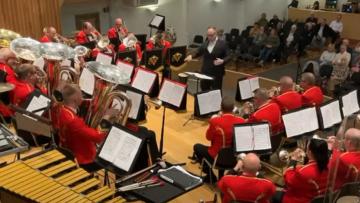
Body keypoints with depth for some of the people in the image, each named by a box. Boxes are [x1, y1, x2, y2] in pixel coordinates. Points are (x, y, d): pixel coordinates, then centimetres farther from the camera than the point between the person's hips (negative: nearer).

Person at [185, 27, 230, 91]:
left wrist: (222, 61, -28)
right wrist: (191, 56, -5)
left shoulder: (222, 44, -6)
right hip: (205, 72, 5)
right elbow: (198, 52, 14)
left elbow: (228, 56, -8)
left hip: (217, 73, -5)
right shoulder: (205, 44, 8)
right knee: (204, 90, 13)